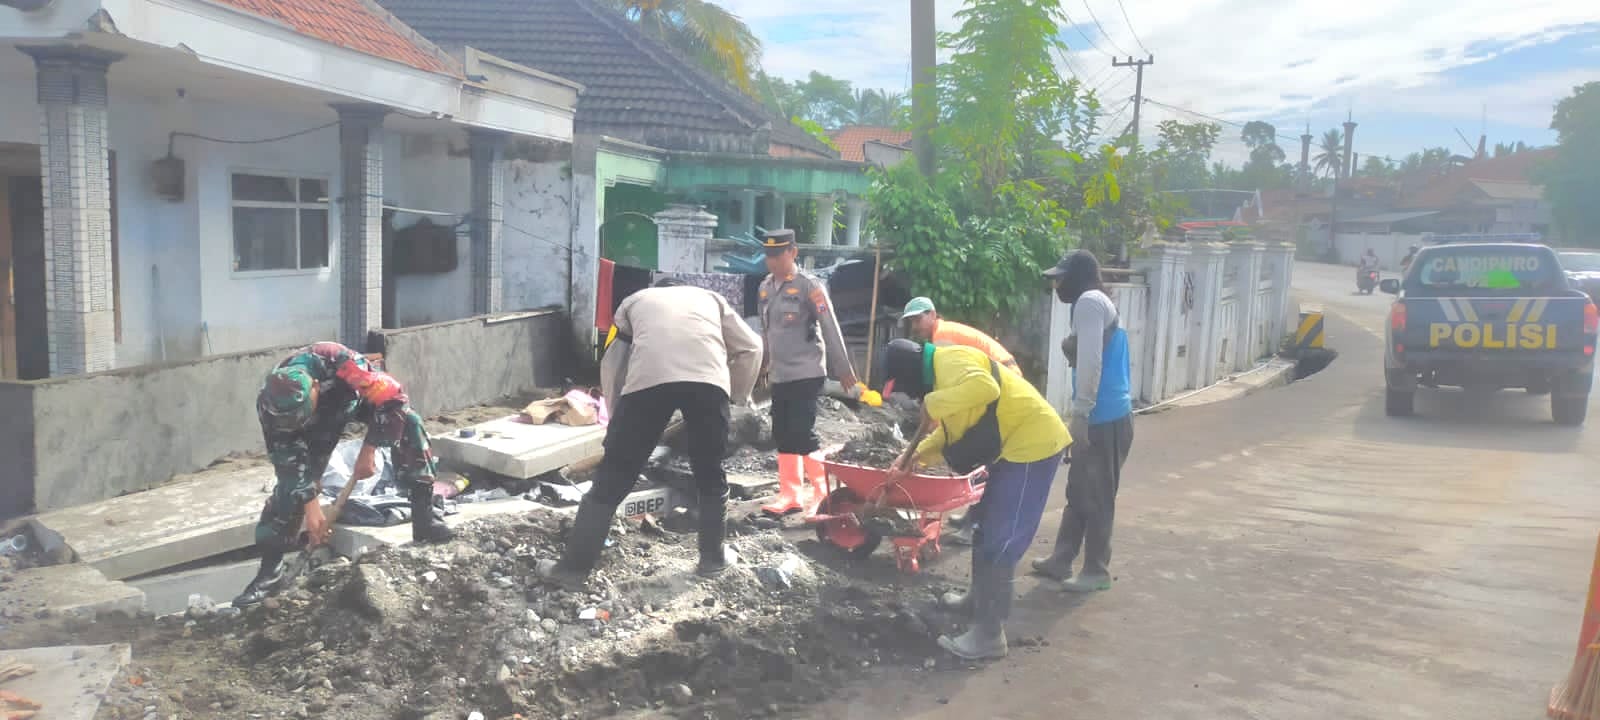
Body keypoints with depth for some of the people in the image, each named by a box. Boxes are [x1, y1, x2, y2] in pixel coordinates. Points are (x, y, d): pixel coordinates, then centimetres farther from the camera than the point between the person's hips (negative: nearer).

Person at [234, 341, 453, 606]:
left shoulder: (340, 362, -45)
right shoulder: (271, 404, -33)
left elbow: (393, 396, -36)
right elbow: (289, 460, -23)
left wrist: (368, 451, -31)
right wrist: (311, 508, -22)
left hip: (356, 396, -1)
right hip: (320, 422, 2)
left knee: (408, 423, -28)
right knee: (290, 477, -12)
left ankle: (423, 517, -24)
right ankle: (270, 567, 0)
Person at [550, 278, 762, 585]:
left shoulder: (635, 300, 37)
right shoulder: (710, 297, 38)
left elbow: (610, 364, 34)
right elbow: (751, 347, 32)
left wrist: (615, 415, 44)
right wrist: (740, 395, 44)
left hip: (648, 378, -1)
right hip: (708, 379, 1)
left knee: (611, 480, 9)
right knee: (710, 475, 22)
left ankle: (574, 566, 13)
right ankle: (713, 557, 29)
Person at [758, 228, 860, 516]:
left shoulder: (810, 286, -10)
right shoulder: (765, 287, 10)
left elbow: (831, 330, -10)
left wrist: (844, 371, -9)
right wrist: (762, 365, 25)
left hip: (807, 374, -7)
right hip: (779, 375, 7)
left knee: (802, 433, -10)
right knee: (782, 435, 8)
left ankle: (823, 493, 5)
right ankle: (790, 495, 17)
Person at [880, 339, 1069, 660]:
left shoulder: (949, 361, -17)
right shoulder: (941, 372, 16)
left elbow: (985, 387, -38)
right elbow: (949, 431, 22)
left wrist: (934, 404, -30)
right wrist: (915, 456, 10)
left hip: (1031, 443, -11)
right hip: (1014, 445, 11)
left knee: (1000, 541, -9)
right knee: (986, 527, 23)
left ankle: (989, 634, -4)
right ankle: (979, 598, 39)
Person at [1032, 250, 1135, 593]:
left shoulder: (1089, 301, -12)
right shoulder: (1097, 302, 20)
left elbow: (1091, 362, -21)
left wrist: (1079, 414, -21)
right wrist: (1070, 347, 6)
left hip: (1104, 418, -10)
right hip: (1104, 415, 10)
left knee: (1097, 497, -1)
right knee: (1079, 492, 16)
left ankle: (1097, 571, 9)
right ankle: (1061, 560, 25)